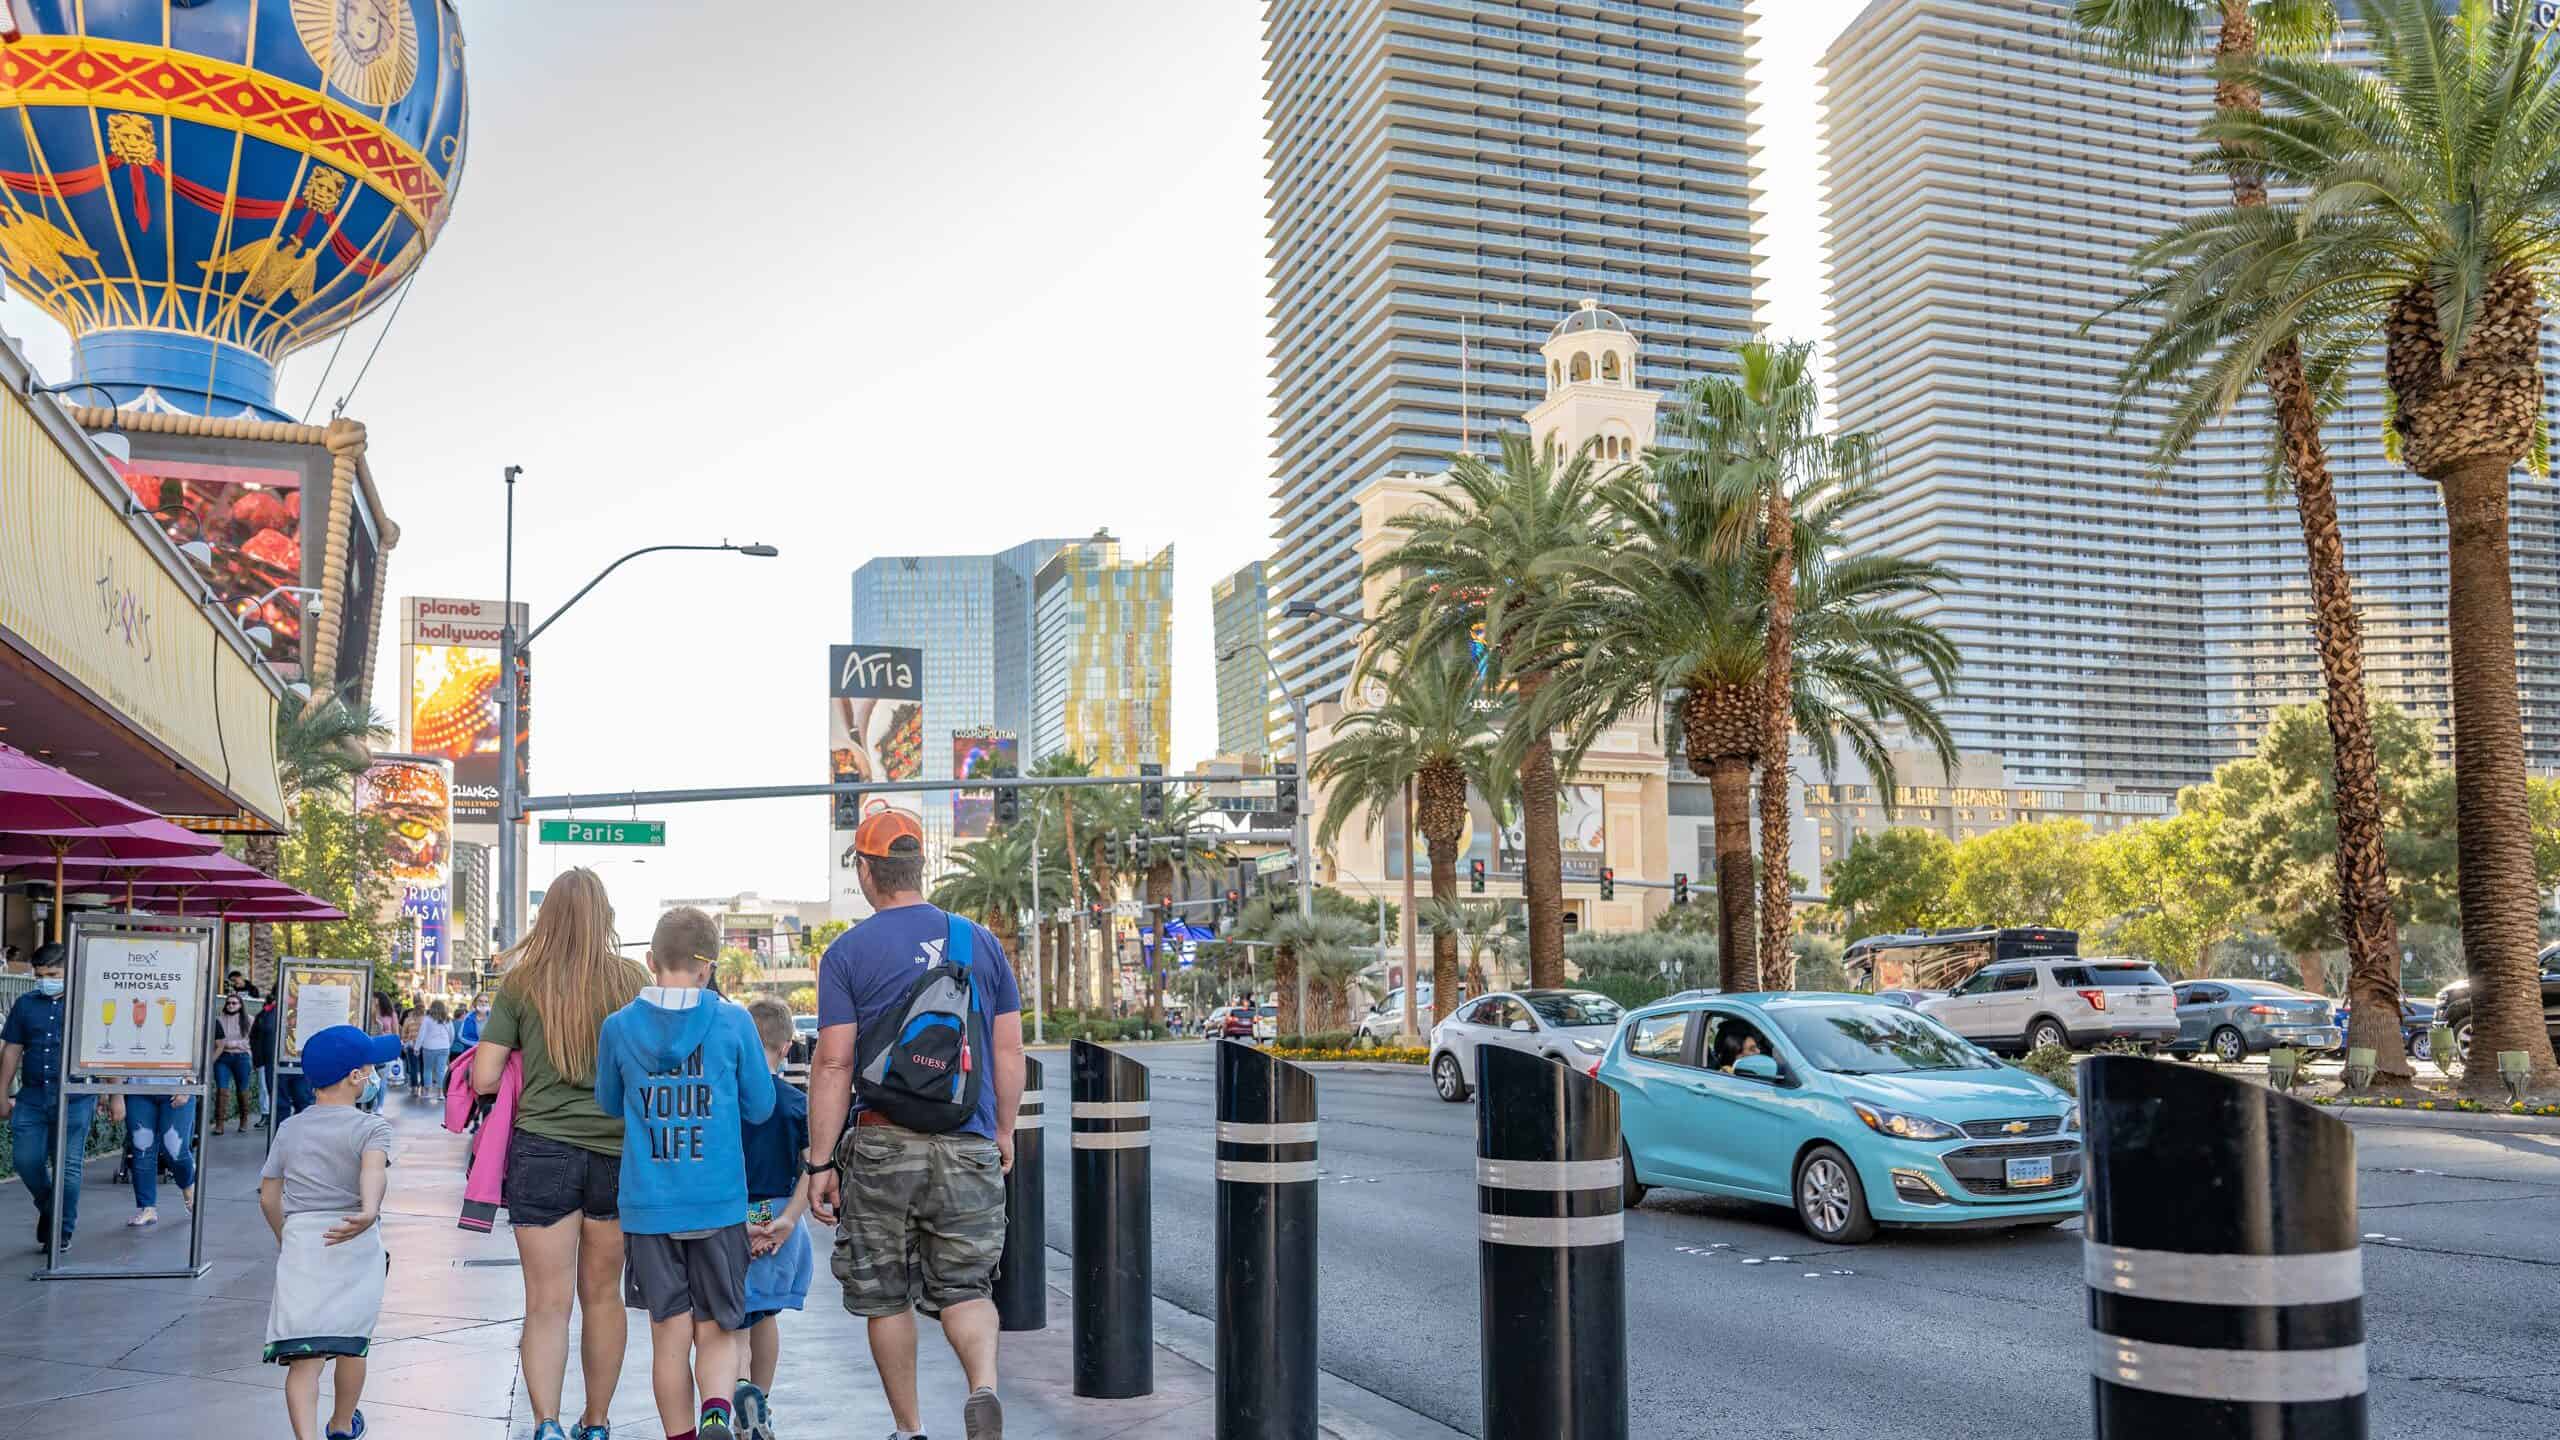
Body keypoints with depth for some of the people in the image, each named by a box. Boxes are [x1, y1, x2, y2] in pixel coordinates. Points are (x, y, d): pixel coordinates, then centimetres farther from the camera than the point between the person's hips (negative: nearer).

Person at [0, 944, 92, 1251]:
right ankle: (47, 1207, 31)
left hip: (74, 1098, -4)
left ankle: (63, 1231, 12)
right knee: (25, 1160, 3)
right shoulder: (25, 1004, 9)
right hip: (32, 1096, 4)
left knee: (67, 1165, -1)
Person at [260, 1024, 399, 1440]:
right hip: (357, 1248, -2)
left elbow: (268, 1197, 19)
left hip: (300, 1240, 2)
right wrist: (369, 1211, -42)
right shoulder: (372, 1127, -3)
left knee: (304, 1354, -6)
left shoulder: (289, 1129, 12)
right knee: (351, 1342, 20)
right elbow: (374, 1167, -25)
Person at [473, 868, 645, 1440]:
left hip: (543, 1150, -1)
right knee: (603, 1295, 14)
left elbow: (483, 1079, -2)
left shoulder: (520, 984, -1)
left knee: (546, 1303, 0)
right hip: (619, 1149, 2)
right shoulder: (633, 980, 0)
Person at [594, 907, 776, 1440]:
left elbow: (610, 1104, 14)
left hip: (648, 1208, 1)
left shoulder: (619, 1026, -1)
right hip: (718, 1203, -1)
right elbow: (759, 1106, 5)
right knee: (717, 1331, 8)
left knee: (670, 1337, 10)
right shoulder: (732, 1022, -5)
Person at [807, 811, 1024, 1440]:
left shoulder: (847, 952, -3)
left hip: (883, 1144, -2)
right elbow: (1009, 1050, 7)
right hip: (969, 1148, 2)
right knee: (965, 1286, 10)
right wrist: (1003, 1131, 18)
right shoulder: (979, 940, 6)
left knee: (886, 1295, 12)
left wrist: (821, 1162, -2)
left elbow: (834, 1066, -7)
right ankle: (984, 1387, -15)